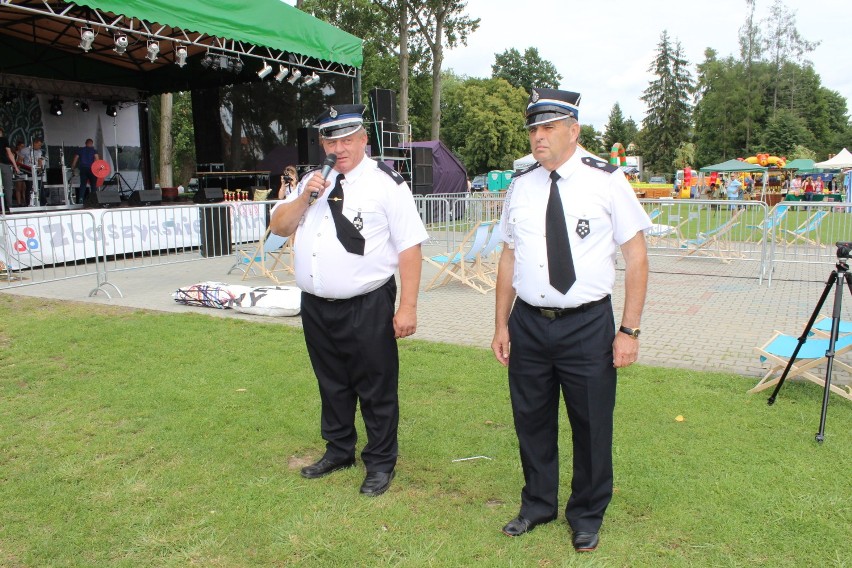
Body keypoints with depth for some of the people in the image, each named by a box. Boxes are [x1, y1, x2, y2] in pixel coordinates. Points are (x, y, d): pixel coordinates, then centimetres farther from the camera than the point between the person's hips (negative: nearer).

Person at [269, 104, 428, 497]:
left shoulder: (386, 183, -9)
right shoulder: (311, 182, 12)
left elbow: (410, 247, -13)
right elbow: (279, 228, 12)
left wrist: (407, 307, -17)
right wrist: (304, 198, -6)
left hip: (366, 308, -6)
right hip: (315, 306, 6)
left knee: (376, 389, 7)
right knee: (332, 384, 22)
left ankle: (380, 463, 27)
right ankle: (339, 450, 42)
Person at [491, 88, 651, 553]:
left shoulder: (606, 180, -7)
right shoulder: (520, 185, 5)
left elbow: (636, 257, -6)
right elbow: (509, 257, 9)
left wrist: (629, 330, -10)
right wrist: (501, 324, 7)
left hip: (587, 326, -3)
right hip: (528, 323, 4)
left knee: (592, 425, 10)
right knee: (531, 420, 16)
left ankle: (587, 515, 35)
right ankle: (537, 505, 39)